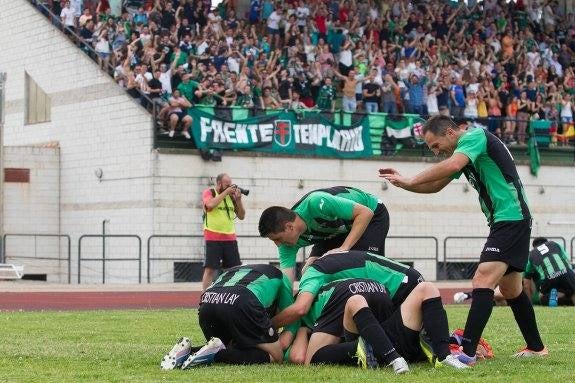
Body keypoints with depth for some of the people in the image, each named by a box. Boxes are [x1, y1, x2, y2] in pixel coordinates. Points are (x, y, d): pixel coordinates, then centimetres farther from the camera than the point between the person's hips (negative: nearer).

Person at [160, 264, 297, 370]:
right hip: (240, 305, -6)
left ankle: (187, 350, 1)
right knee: (274, 357, 6)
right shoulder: (280, 277, 33)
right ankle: (216, 354, -15)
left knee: (233, 350, 28)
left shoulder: (234, 270, 44)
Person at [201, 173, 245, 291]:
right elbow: (210, 204, -22)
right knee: (210, 268, -8)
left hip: (230, 238, 5)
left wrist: (238, 199, -1)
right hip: (213, 239, -5)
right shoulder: (208, 192, 0)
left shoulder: (231, 196, 12)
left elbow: (241, 216, 11)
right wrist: (225, 192, -15)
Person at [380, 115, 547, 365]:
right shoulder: (463, 150, 18)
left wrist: (411, 181, -25)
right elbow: (435, 186, 23)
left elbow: (453, 166, -31)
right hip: (504, 222, 11)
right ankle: (536, 347, 30)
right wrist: (403, 183, 7)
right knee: (510, 289, 18)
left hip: (511, 219, -11)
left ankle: (467, 352, -27)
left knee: (482, 281, -19)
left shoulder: (474, 136, -12)